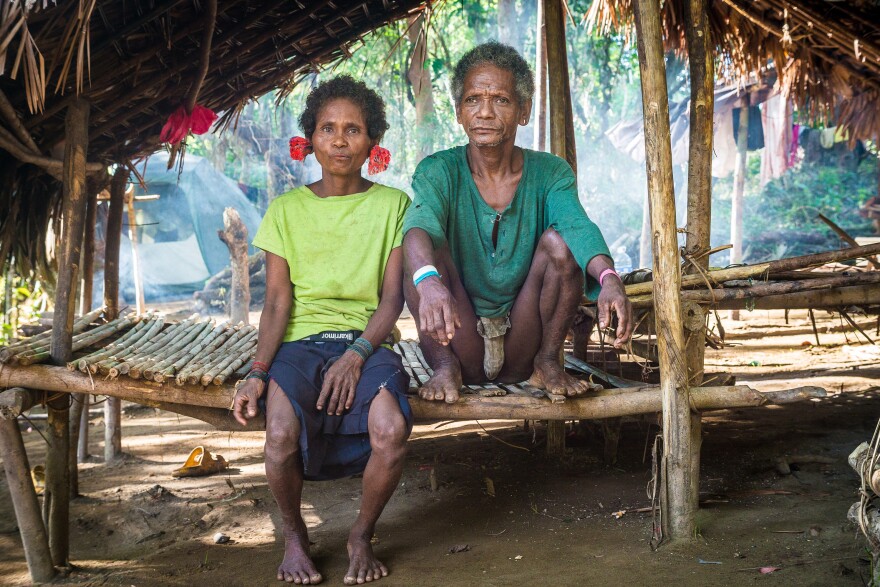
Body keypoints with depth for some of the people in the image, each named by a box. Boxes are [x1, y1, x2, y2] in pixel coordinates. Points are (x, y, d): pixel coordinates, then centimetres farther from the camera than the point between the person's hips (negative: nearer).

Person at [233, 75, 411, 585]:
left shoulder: (392, 204, 7)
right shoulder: (287, 209, 10)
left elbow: (392, 296, 0)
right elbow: (277, 301, 3)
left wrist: (357, 354, -17)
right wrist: (258, 372, -13)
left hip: (367, 342, 0)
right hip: (300, 341, 1)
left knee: (392, 430, -31)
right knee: (282, 434, -30)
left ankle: (362, 537, -1)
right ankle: (295, 537, 2)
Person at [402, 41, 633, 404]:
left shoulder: (549, 173, -2)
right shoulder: (439, 172, -6)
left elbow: (579, 225, -23)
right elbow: (419, 225, -29)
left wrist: (608, 278, -45)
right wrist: (428, 281, -52)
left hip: (520, 353, 1)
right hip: (461, 344, -1)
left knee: (560, 242, -21)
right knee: (428, 248, -23)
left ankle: (547, 362, -8)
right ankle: (446, 367, -14)